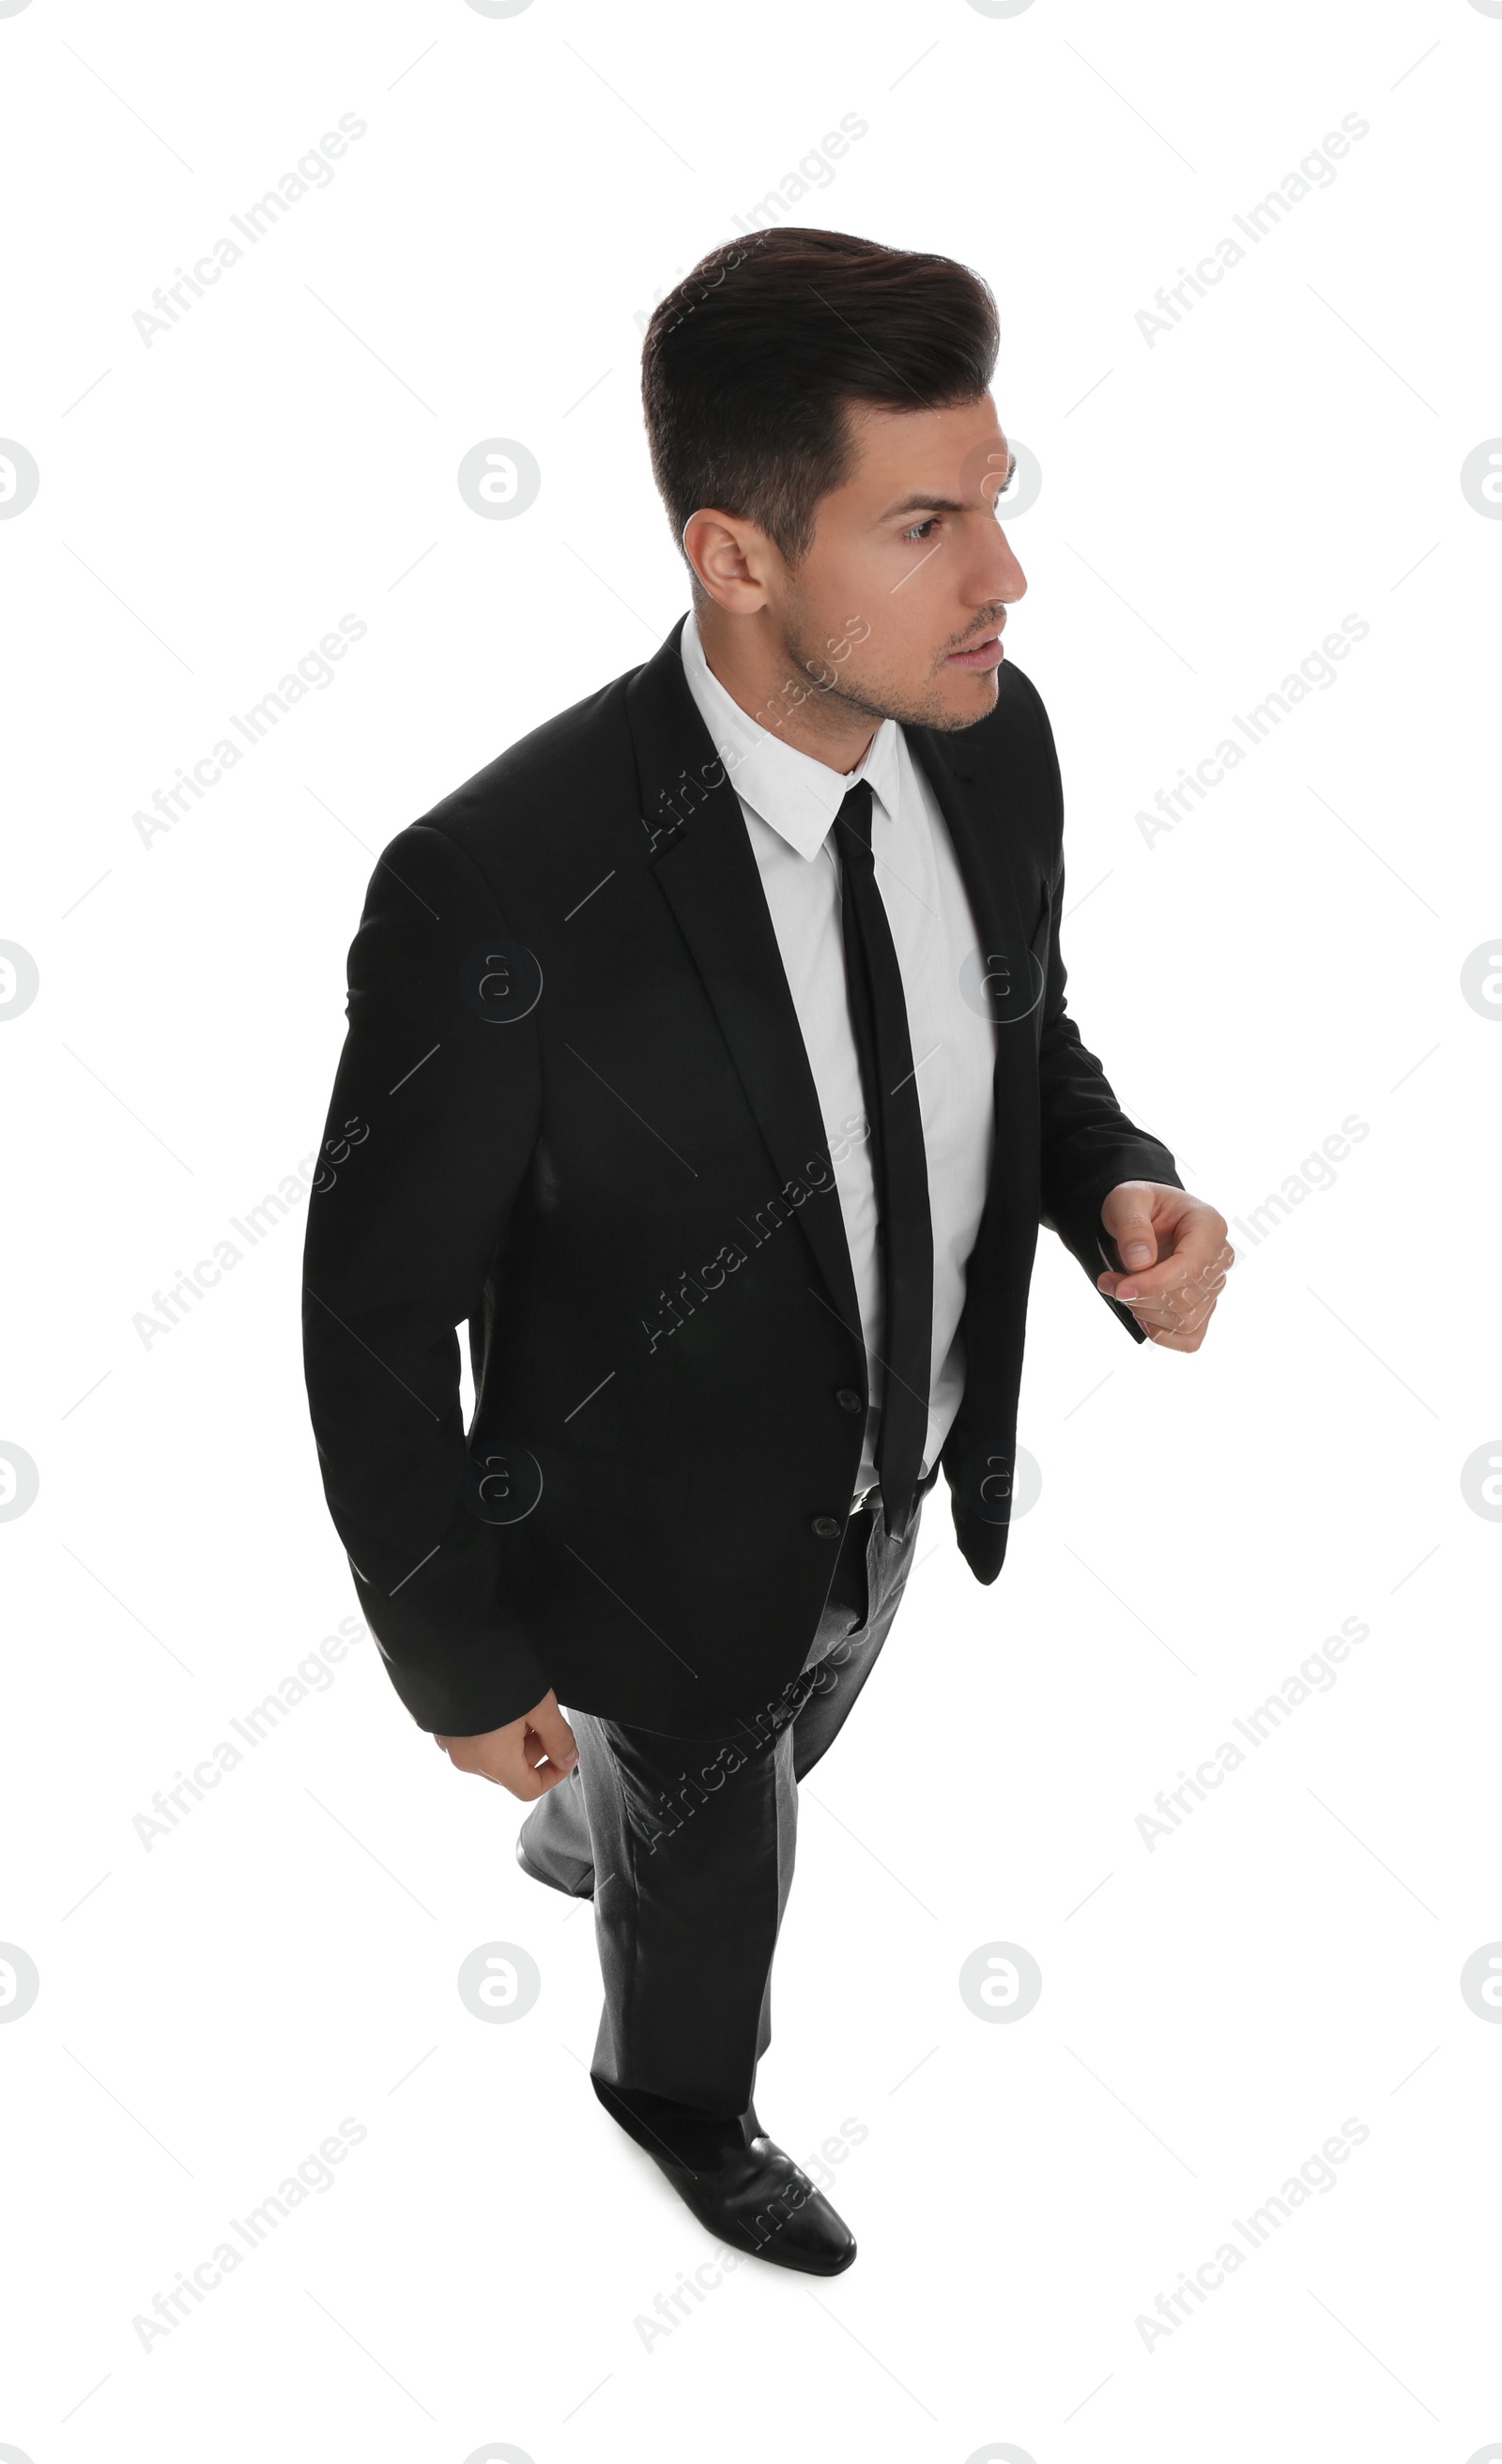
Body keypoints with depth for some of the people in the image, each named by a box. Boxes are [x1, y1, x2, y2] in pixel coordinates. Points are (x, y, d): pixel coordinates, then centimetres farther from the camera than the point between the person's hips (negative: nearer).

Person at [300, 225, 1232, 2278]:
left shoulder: (994, 737, -19)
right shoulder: (498, 895, -39)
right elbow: (376, 1310, -24)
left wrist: (1123, 1185, -21)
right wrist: (460, 1667, -14)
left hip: (896, 1471, 6)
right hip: (674, 1538, -5)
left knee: (772, 1743, 35)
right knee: (722, 1856, 25)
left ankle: (589, 1834, 72)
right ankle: (682, 2090, 61)